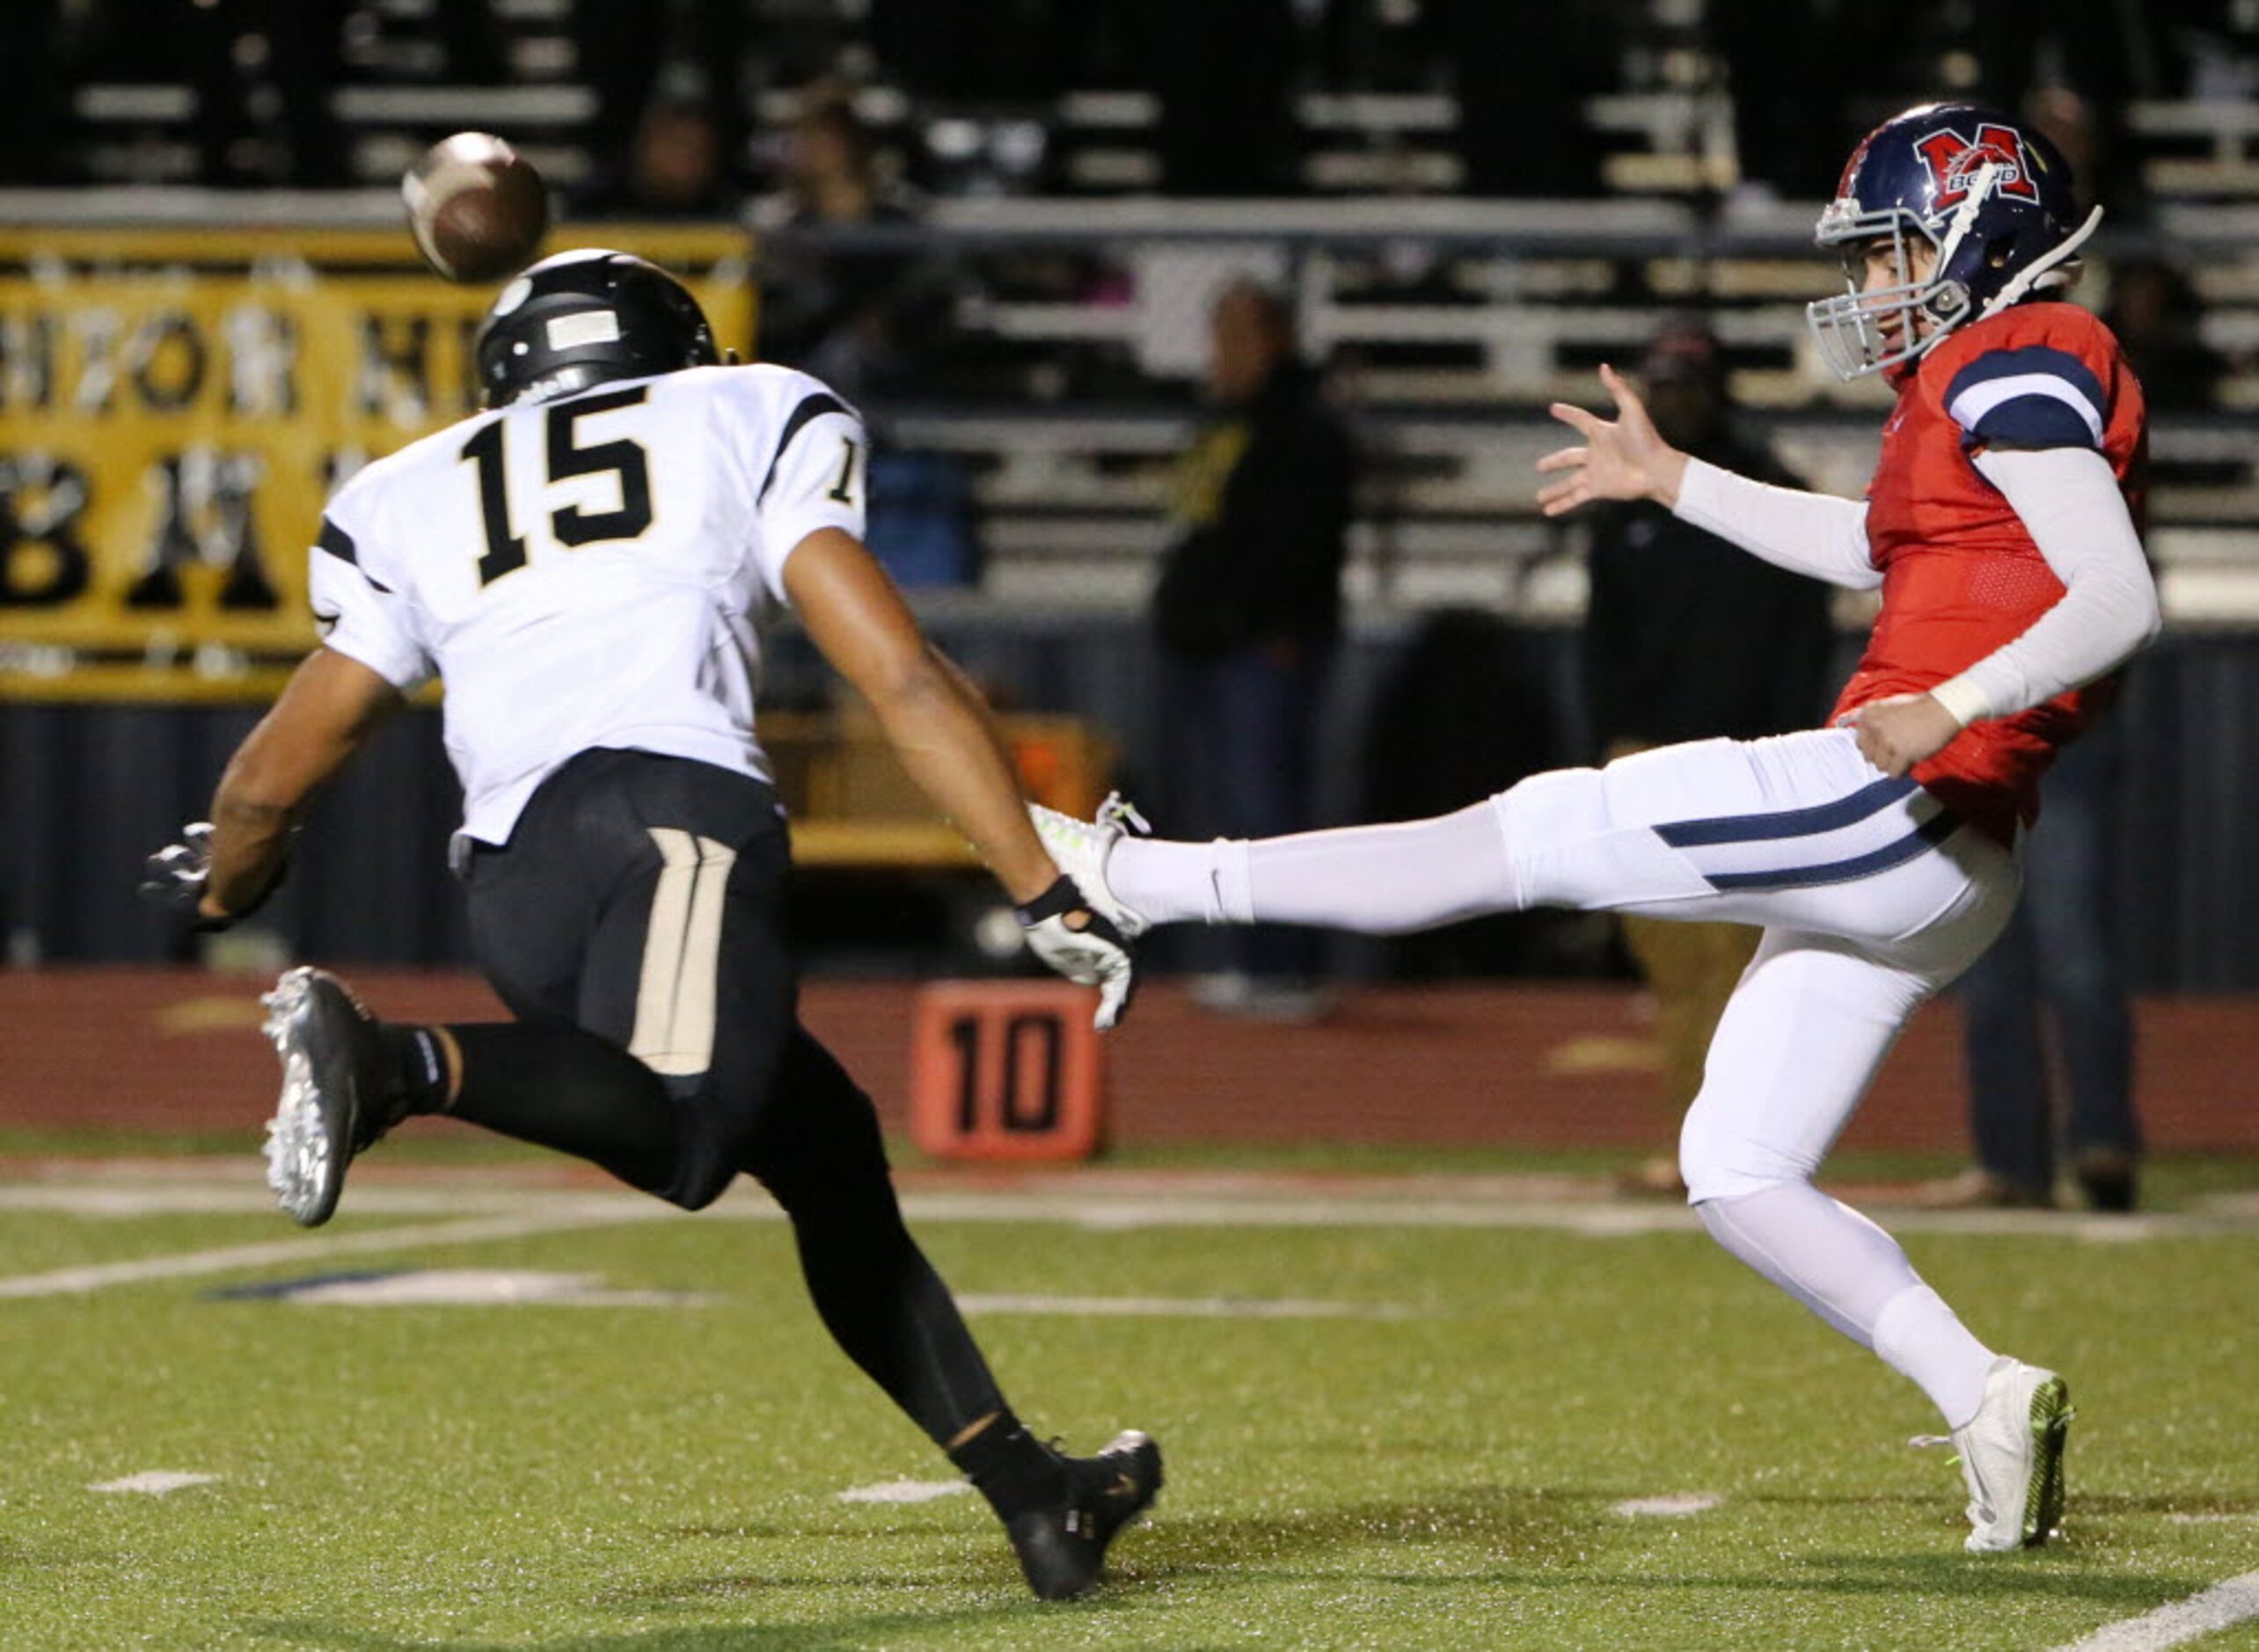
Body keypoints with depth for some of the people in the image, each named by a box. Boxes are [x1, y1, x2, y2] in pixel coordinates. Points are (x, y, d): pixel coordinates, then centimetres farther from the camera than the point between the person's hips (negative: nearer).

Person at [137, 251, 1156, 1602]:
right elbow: (905, 681, 12)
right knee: (681, 1133, -28)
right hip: (674, 796, -5)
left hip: (512, 885, 5)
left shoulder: (415, 500, 32)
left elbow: (275, 779, 33)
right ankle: (395, 1063, -49)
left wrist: (220, 888, 55)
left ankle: (1032, 1494, 10)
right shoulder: (752, 422, 24)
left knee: (827, 1152, 15)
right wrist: (1052, 898, 10)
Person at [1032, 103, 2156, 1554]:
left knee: (1540, 836, -4)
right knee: (1739, 1175, 10)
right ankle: (1988, 1399, 1)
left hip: (1904, 814, -10)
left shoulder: (2015, 367, -9)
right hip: (1926, 869, 10)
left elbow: (2124, 601, -21)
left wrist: (1955, 708, -30)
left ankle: (1151, 884, 1)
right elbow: (1878, 551, 39)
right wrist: (1670, 483, 40)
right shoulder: (1987, 380, 22)